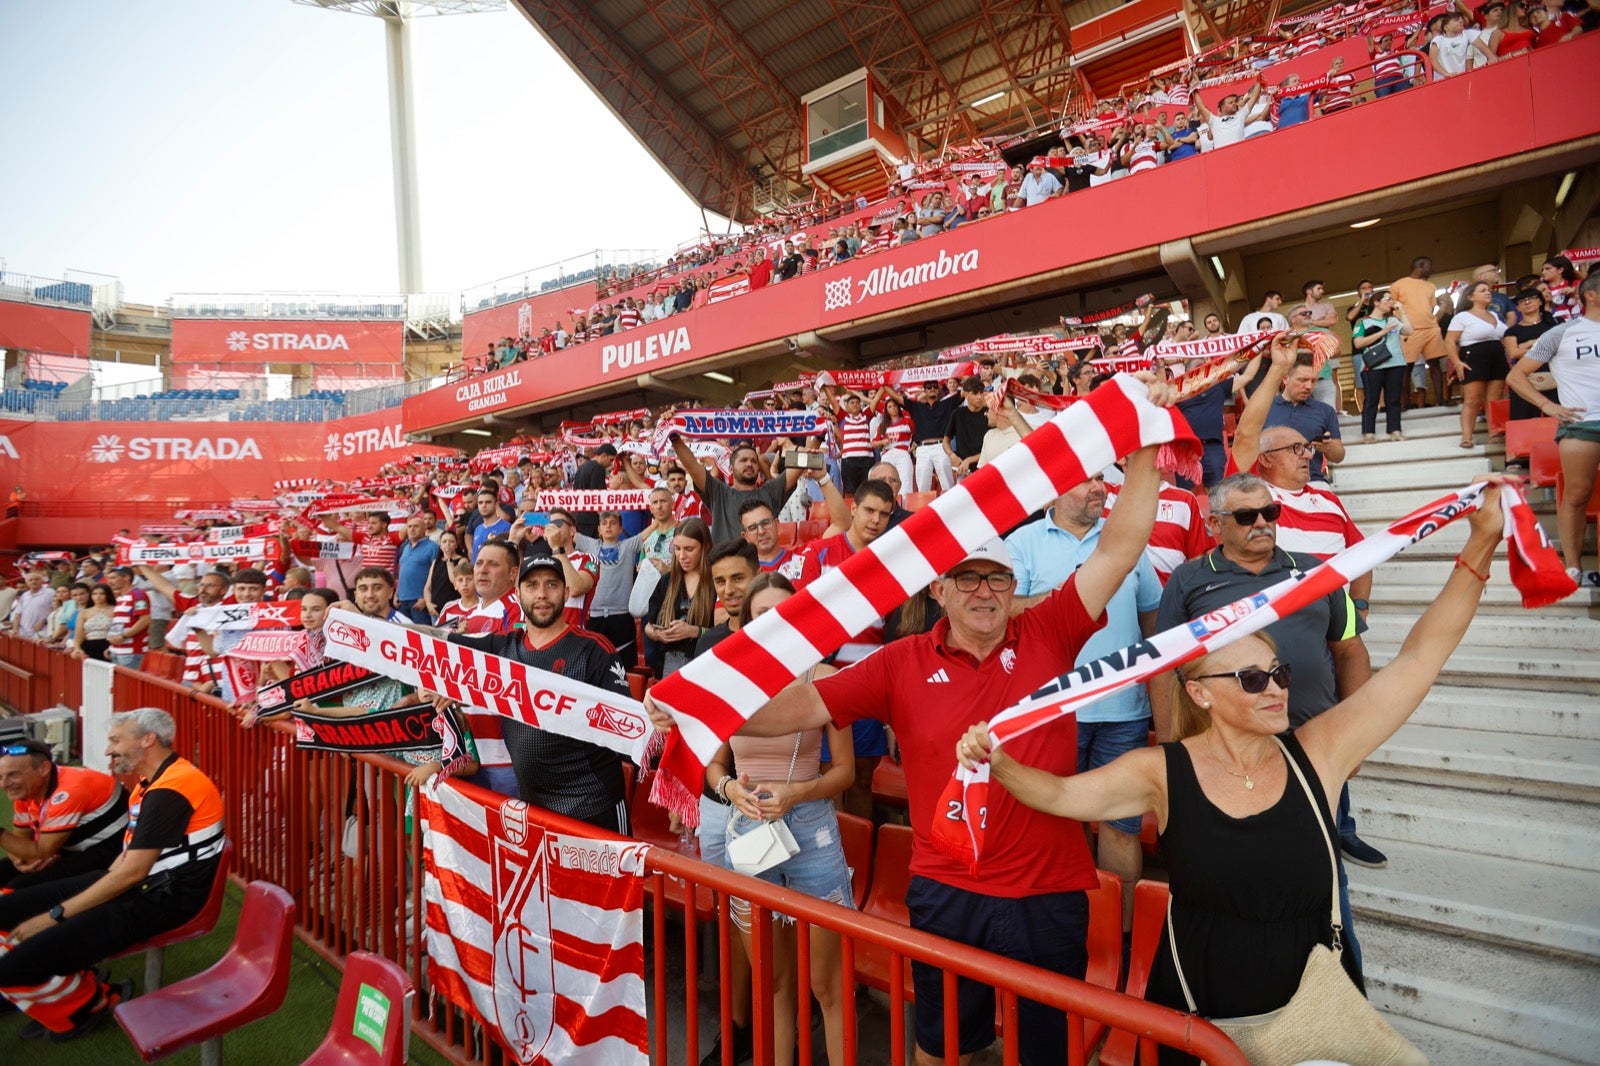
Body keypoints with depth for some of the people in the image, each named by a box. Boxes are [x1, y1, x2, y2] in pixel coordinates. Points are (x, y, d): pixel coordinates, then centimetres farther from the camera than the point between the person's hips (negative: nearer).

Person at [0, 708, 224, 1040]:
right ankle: (72, 982, 16)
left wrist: (55, 915, -12)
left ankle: (96, 1003, 7)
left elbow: (133, 872, -21)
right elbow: (130, 853, 18)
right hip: (134, 883, 10)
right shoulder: (154, 780, 13)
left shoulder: (170, 791, -22)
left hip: (160, 899, -10)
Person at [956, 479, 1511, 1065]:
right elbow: (1061, 793, -14)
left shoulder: (1319, 753, -11)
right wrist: (1000, 763, -33)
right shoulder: (1163, 772, -13)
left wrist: (1480, 546, -17)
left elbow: (1419, 656, -13)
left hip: (1315, 1011, 2)